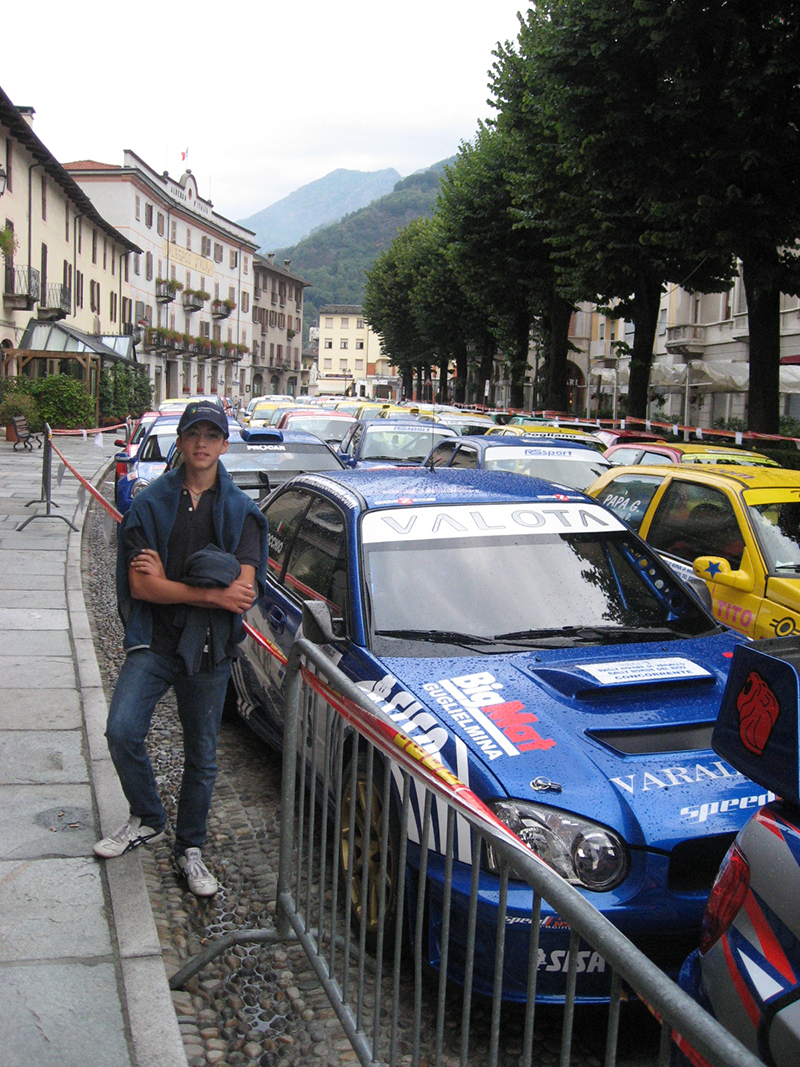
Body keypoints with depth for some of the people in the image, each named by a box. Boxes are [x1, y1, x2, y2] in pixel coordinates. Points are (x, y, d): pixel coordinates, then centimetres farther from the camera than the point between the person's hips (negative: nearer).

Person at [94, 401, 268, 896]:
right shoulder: (150, 504, 1)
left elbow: (244, 592, -12)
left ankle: (190, 848, 29)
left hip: (210, 649, 0)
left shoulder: (241, 511, 0)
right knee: (122, 731, -16)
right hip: (153, 642, 0)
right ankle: (147, 818, 12)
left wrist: (169, 584, -13)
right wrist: (211, 594, -15)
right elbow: (141, 586, -9)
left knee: (202, 757, 10)